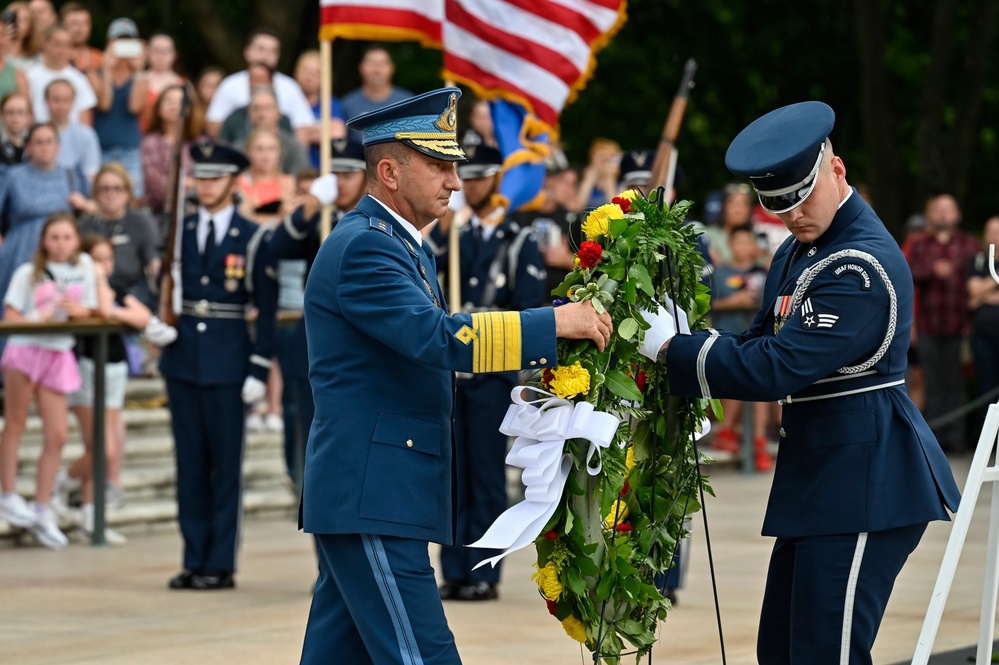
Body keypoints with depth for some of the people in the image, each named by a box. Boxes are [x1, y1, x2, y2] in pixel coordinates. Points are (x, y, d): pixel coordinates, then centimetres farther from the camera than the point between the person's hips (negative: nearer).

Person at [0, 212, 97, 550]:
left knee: (57, 436, 0)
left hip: (59, 355, 3)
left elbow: (87, 311, 10)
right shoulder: (28, 274, -2)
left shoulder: (83, 266, 7)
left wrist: (76, 309, -12)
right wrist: (41, 316, -21)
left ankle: (42, 511, 8)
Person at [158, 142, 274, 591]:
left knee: (226, 464, 0)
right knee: (190, 463, 7)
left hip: (227, 362, -4)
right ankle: (194, 561, 12)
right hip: (183, 360, 4)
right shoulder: (180, 232, 10)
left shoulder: (252, 238, -2)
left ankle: (220, 564, 5)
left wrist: (259, 369, -8)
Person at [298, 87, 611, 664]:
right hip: (371, 500, -10)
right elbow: (439, 337, -27)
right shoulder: (362, 248, -15)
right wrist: (555, 323, -25)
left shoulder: (403, 246, 19)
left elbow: (431, 346, 23)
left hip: (367, 498, 10)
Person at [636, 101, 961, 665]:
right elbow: (763, 343, 17)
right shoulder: (800, 252, 14)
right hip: (820, 476, 10)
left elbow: (776, 369, -24)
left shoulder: (860, 267, -19)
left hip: (863, 484, -10)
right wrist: (685, 334, -1)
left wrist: (671, 345, -18)